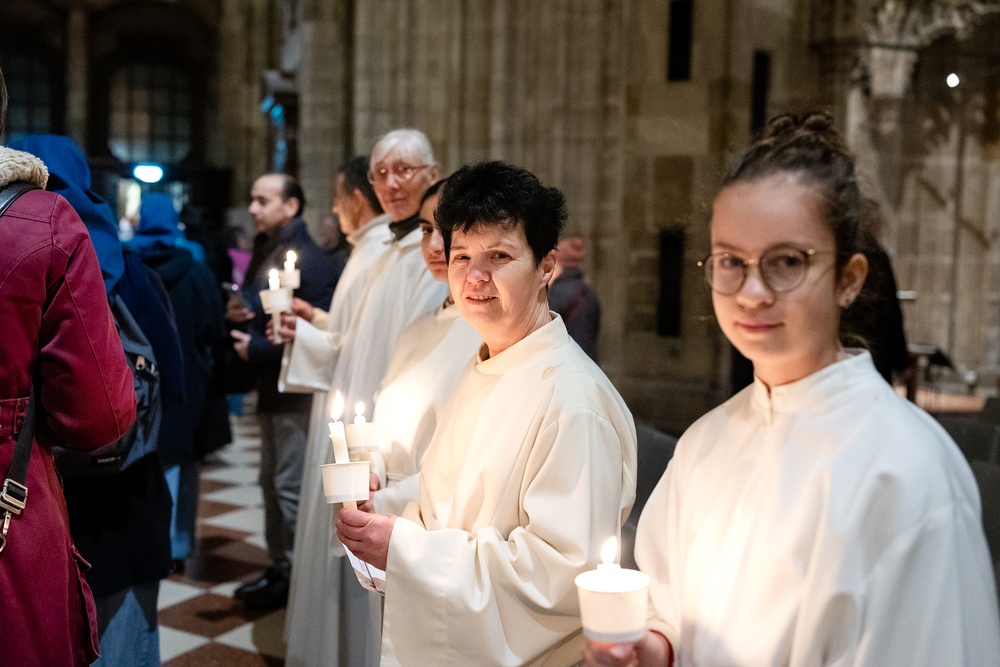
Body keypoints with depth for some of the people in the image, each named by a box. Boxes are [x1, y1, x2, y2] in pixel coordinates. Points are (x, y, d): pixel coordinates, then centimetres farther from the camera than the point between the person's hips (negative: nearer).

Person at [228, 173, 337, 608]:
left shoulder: (308, 258, -15)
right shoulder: (265, 252, 15)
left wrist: (258, 348, -17)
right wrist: (240, 312, 0)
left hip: (297, 388, -10)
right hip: (271, 385, 10)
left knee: (292, 485, -3)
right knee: (272, 482, 15)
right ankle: (279, 565, 27)